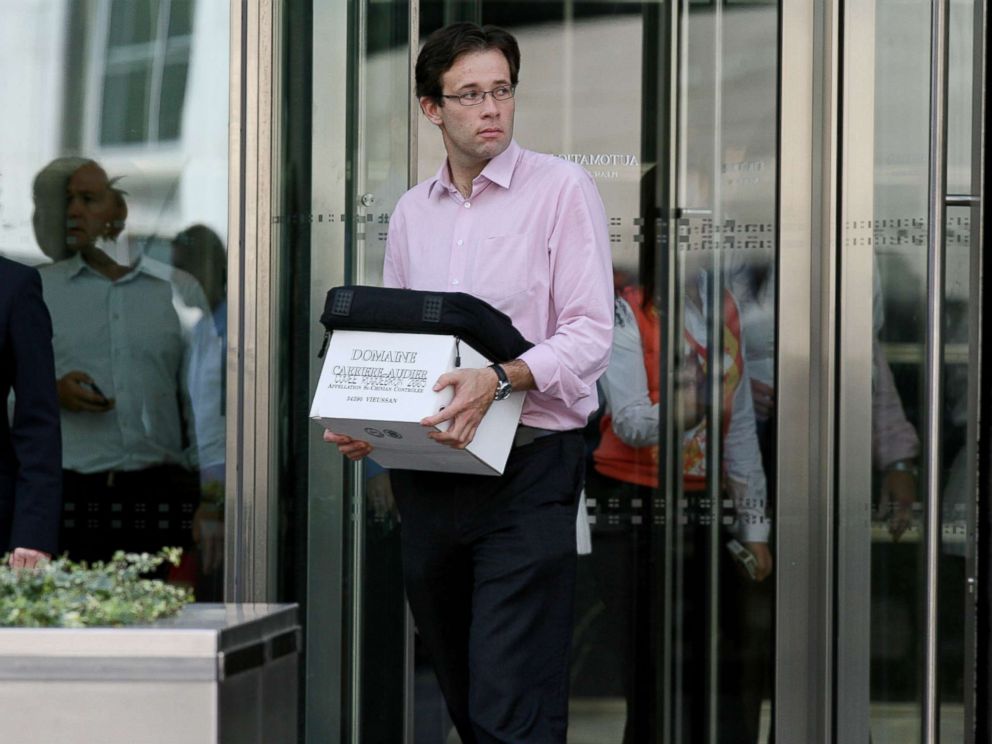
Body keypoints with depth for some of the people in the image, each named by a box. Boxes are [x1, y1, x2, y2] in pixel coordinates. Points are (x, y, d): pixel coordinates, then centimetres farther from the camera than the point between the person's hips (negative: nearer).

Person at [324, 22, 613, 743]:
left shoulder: (561, 189, -3)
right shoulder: (413, 211, 14)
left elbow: (590, 335, -11)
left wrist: (502, 378, -28)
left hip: (527, 467, -6)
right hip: (426, 474, 6)